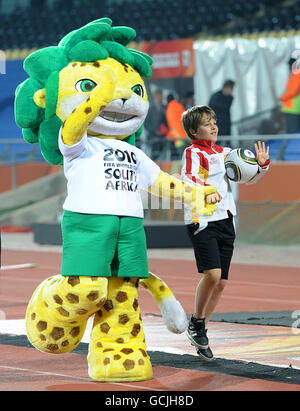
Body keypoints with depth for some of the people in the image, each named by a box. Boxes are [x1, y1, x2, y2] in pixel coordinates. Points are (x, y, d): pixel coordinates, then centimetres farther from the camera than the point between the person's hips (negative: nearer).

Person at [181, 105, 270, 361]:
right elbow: (188, 177, -23)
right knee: (212, 274, -21)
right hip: (201, 221, -7)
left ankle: (201, 331, 19)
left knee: (221, 283, 6)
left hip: (225, 220, 7)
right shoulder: (193, 152, -4)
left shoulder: (224, 153, 16)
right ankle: (197, 323, 1)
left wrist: (262, 165, 2)